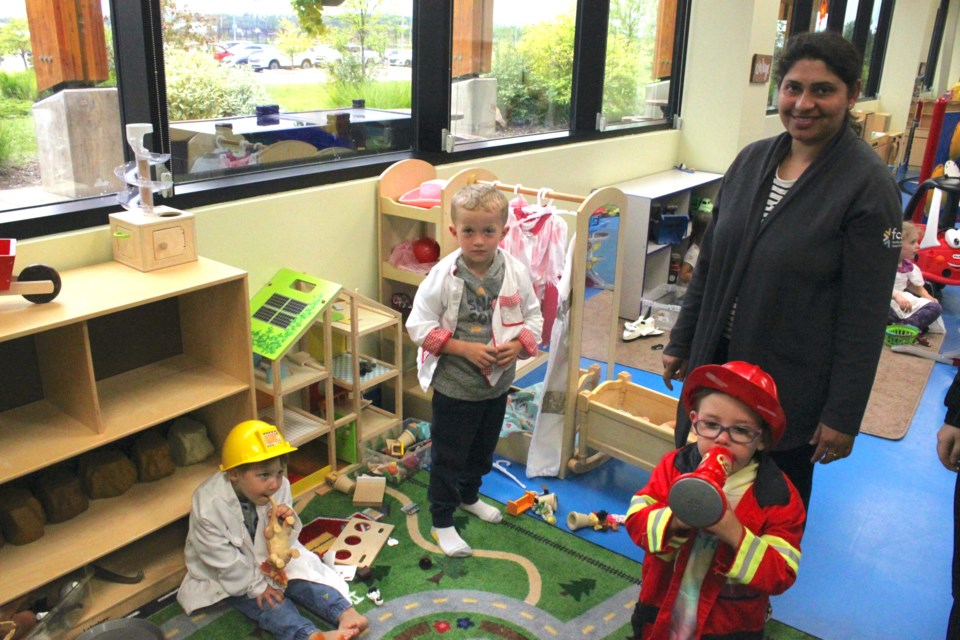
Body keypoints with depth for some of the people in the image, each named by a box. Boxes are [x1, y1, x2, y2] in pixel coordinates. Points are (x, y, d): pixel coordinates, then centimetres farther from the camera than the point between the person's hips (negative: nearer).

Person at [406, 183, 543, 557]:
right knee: (448, 456, 9)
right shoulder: (443, 276, -18)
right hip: (453, 385, -4)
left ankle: (469, 496, 52)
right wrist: (465, 348, -23)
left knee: (483, 450, 25)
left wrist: (519, 344, -17)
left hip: (497, 384, 4)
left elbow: (534, 318, 3)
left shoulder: (516, 273, -9)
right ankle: (442, 521, 29)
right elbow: (419, 325, -15)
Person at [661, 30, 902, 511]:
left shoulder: (868, 184, -13)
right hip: (717, 363, 5)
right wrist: (681, 342, 12)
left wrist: (843, 415, -12)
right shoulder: (751, 160, 2)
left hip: (792, 385, -5)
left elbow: (865, 315, -13)